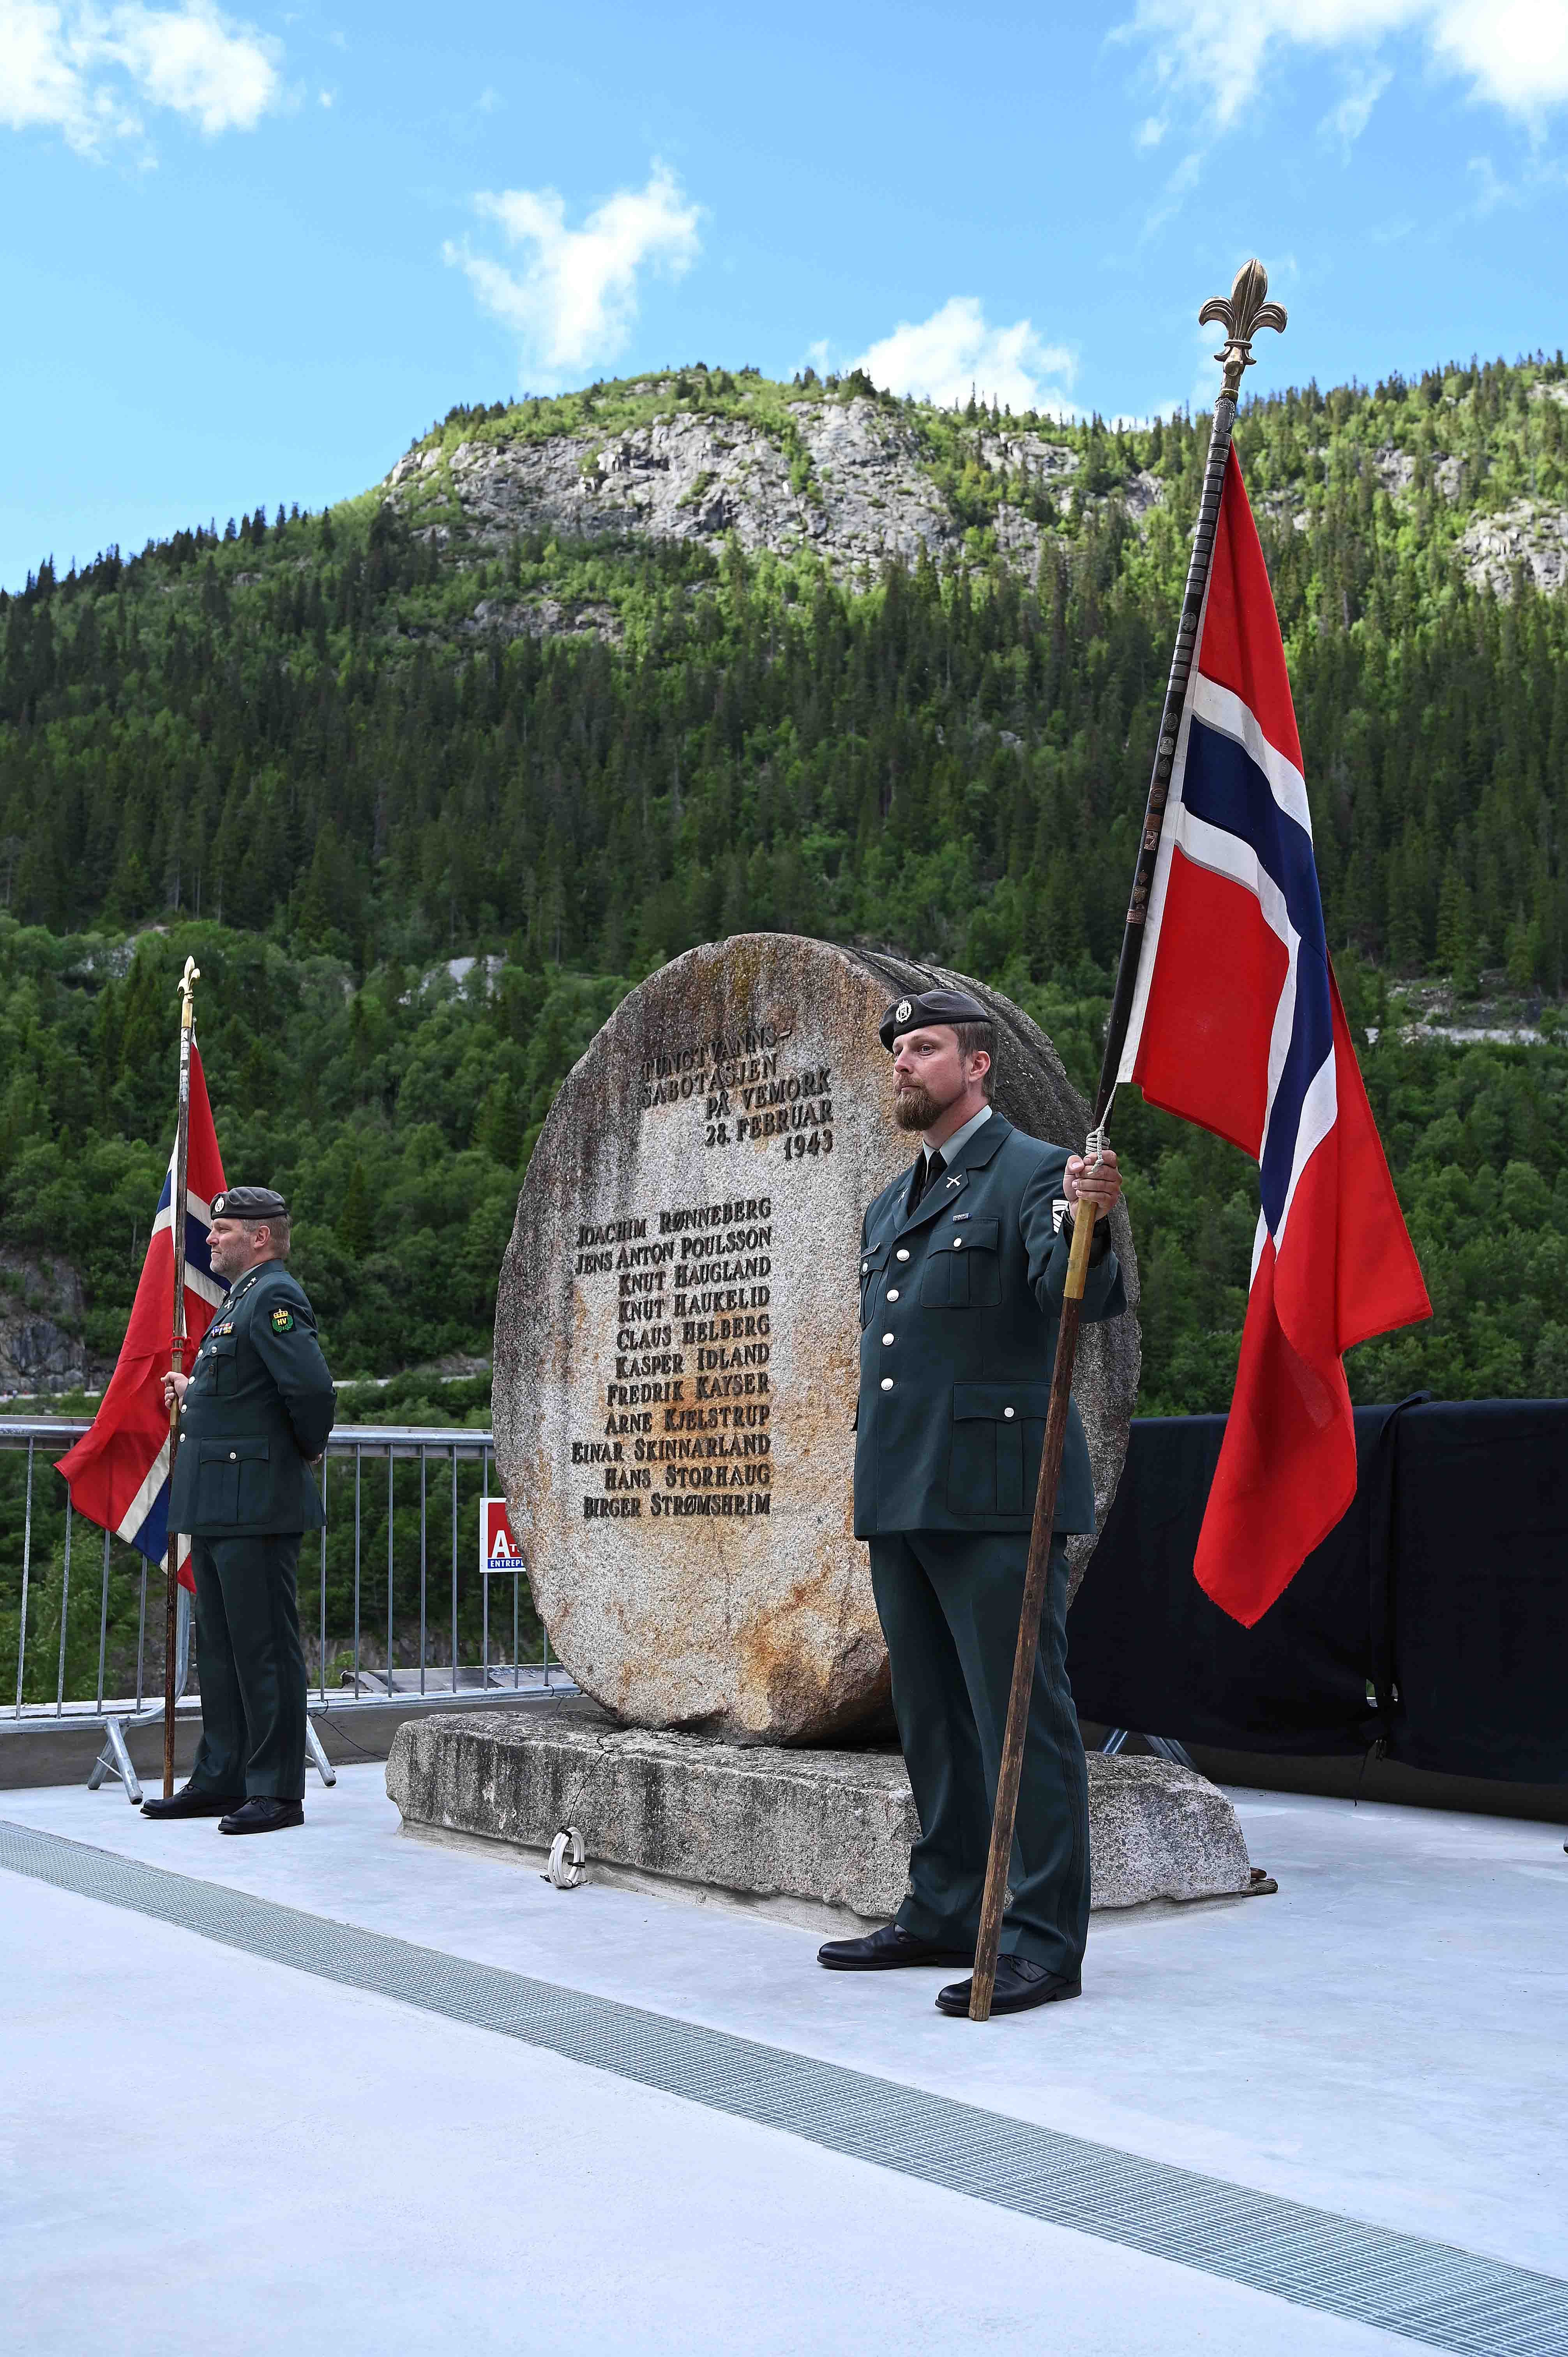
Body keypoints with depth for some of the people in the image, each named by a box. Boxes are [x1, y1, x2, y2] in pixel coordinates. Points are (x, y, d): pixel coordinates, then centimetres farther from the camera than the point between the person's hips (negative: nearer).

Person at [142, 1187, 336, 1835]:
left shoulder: (275, 1299, -14)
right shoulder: (241, 1299, 19)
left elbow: (313, 1391, -24)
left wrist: (307, 1450, -8)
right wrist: (192, 1389, 11)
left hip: (256, 1508, -11)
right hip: (218, 1506, 11)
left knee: (265, 1648, -5)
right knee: (219, 1647, 15)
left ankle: (277, 1792, 1)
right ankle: (221, 1779, 24)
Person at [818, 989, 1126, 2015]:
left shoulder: (1032, 1173, -5)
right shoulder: (892, 1206, 21)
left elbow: (1082, 1296, -21)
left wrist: (1085, 1225, -42)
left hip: (995, 1496, -9)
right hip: (903, 1500, 9)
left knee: (1023, 1718, -5)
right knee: (932, 1719, 15)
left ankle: (1043, 1943, 1)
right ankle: (947, 1914, 26)